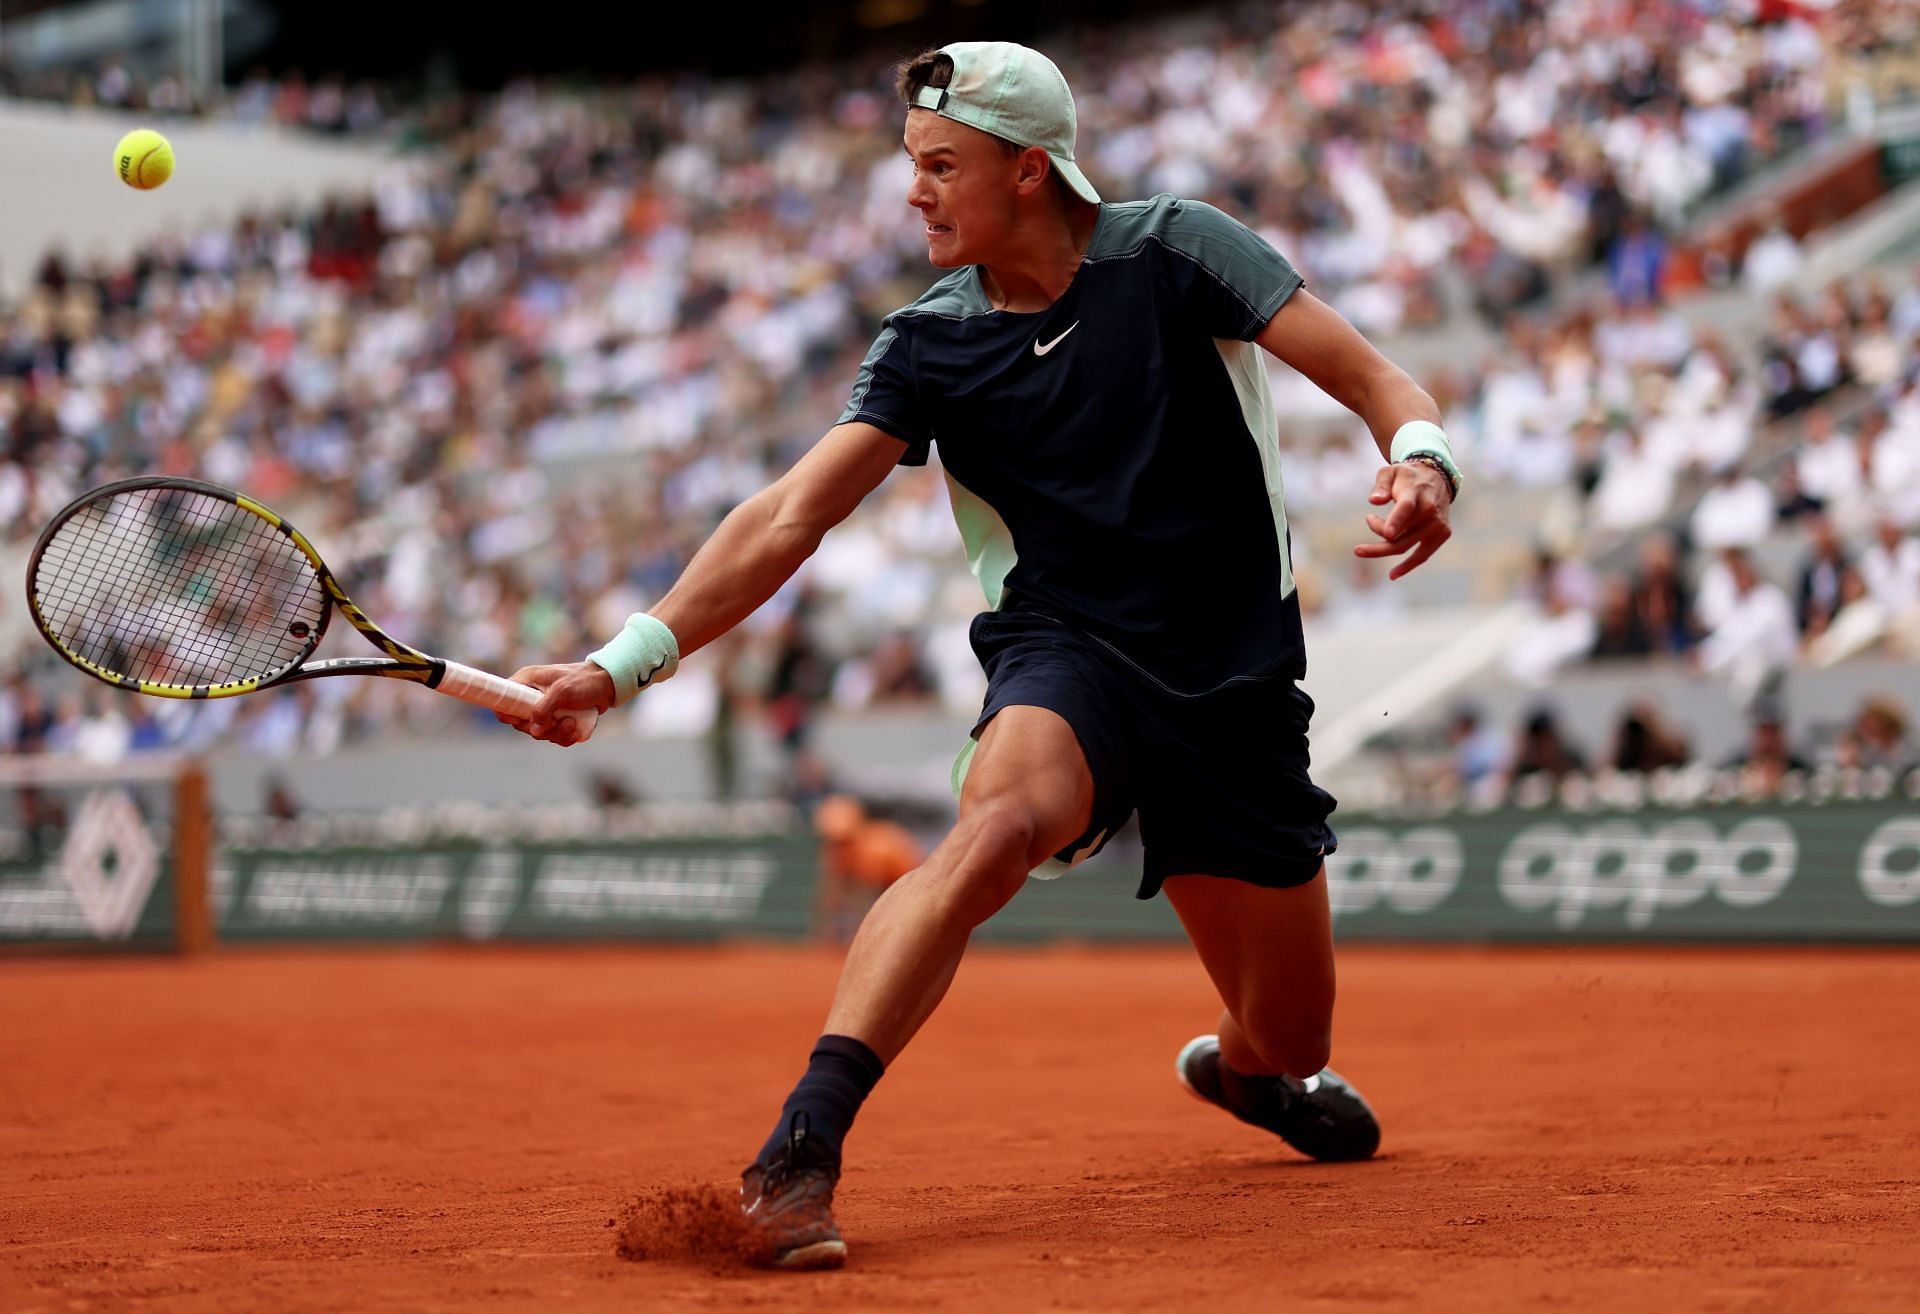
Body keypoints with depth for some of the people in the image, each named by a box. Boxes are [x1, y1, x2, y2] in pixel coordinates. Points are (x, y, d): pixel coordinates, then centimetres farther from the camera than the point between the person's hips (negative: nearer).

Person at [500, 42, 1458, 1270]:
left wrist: (1422, 461, -28)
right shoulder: (929, 344, 0)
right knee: (998, 821, -37)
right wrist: (625, 662, -18)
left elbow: (1370, 374, -5)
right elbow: (789, 521, -7)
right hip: (1066, 653, -1)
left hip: (1238, 683, 1)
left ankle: (1239, 1071, 49)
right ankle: (800, 1149, -45)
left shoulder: (1174, 249, -4)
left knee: (1293, 1048, 9)